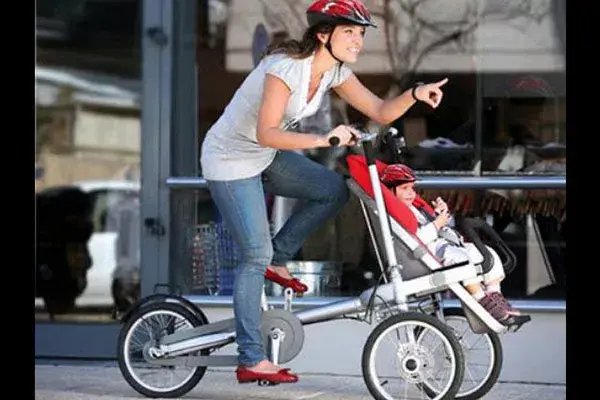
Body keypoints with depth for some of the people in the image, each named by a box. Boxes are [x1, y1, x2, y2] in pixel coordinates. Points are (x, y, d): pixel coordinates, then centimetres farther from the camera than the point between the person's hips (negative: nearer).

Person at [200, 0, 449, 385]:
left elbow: (381, 111, -3)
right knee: (256, 255, -9)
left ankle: (277, 260, 9)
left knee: (334, 190, -7)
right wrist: (324, 140, -44)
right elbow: (266, 133, -36)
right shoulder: (287, 67, -28)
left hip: (265, 157, 8)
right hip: (230, 161, -8)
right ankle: (251, 360, -3)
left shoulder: (335, 71, -3)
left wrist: (415, 94, -21)